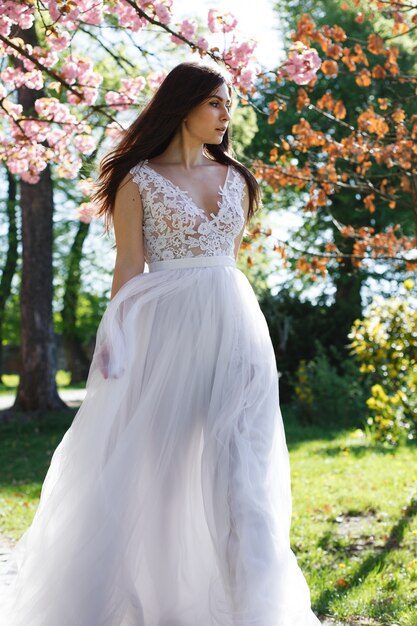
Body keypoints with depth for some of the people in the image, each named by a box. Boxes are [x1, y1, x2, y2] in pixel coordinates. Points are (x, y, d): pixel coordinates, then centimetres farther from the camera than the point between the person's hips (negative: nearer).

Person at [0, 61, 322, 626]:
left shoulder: (235, 178, 14)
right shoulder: (140, 179, 1)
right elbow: (129, 266, -4)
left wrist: (249, 335, 13)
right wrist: (121, 342, -13)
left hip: (233, 327, 4)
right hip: (166, 328, -4)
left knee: (234, 463, 3)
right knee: (153, 459, 2)